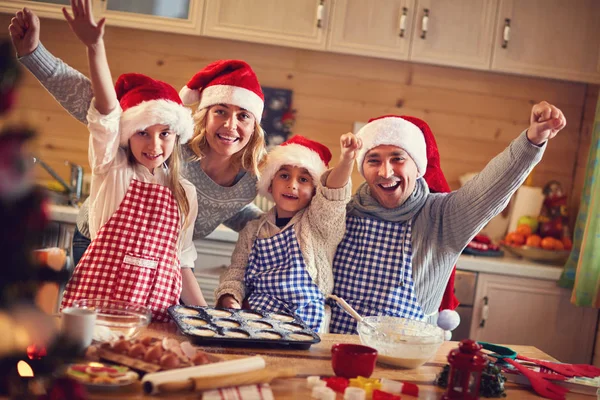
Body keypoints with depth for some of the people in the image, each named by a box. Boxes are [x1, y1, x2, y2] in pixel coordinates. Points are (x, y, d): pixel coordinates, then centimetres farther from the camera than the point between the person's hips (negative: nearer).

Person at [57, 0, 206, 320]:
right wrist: (95, 47, -27)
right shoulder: (114, 172, 2)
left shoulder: (184, 193, 10)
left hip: (156, 308, 3)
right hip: (97, 298, -2)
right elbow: (107, 111, -13)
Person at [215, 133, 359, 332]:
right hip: (255, 320, 3)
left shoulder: (318, 223, 4)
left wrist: (346, 160, -33)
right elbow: (237, 271, 14)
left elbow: (333, 194, -14)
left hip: (305, 325, -3)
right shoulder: (253, 230, 14)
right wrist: (229, 297, -6)